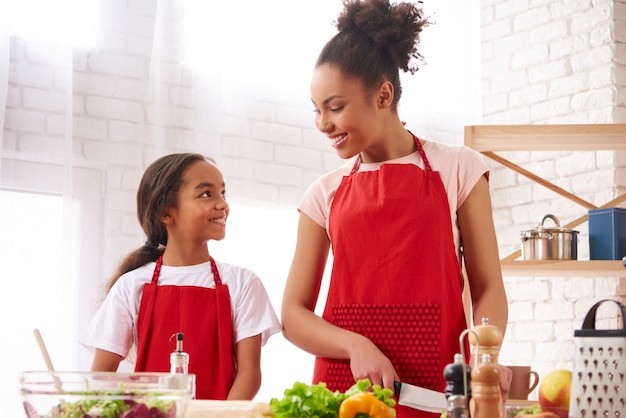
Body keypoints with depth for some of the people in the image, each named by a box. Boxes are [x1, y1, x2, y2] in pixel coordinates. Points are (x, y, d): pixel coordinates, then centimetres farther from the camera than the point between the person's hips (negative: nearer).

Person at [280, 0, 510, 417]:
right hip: (343, 383, 2)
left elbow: (488, 287, 3)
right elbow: (294, 313, 7)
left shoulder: (458, 168, 5)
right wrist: (355, 345, -12)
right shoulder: (325, 193, 10)